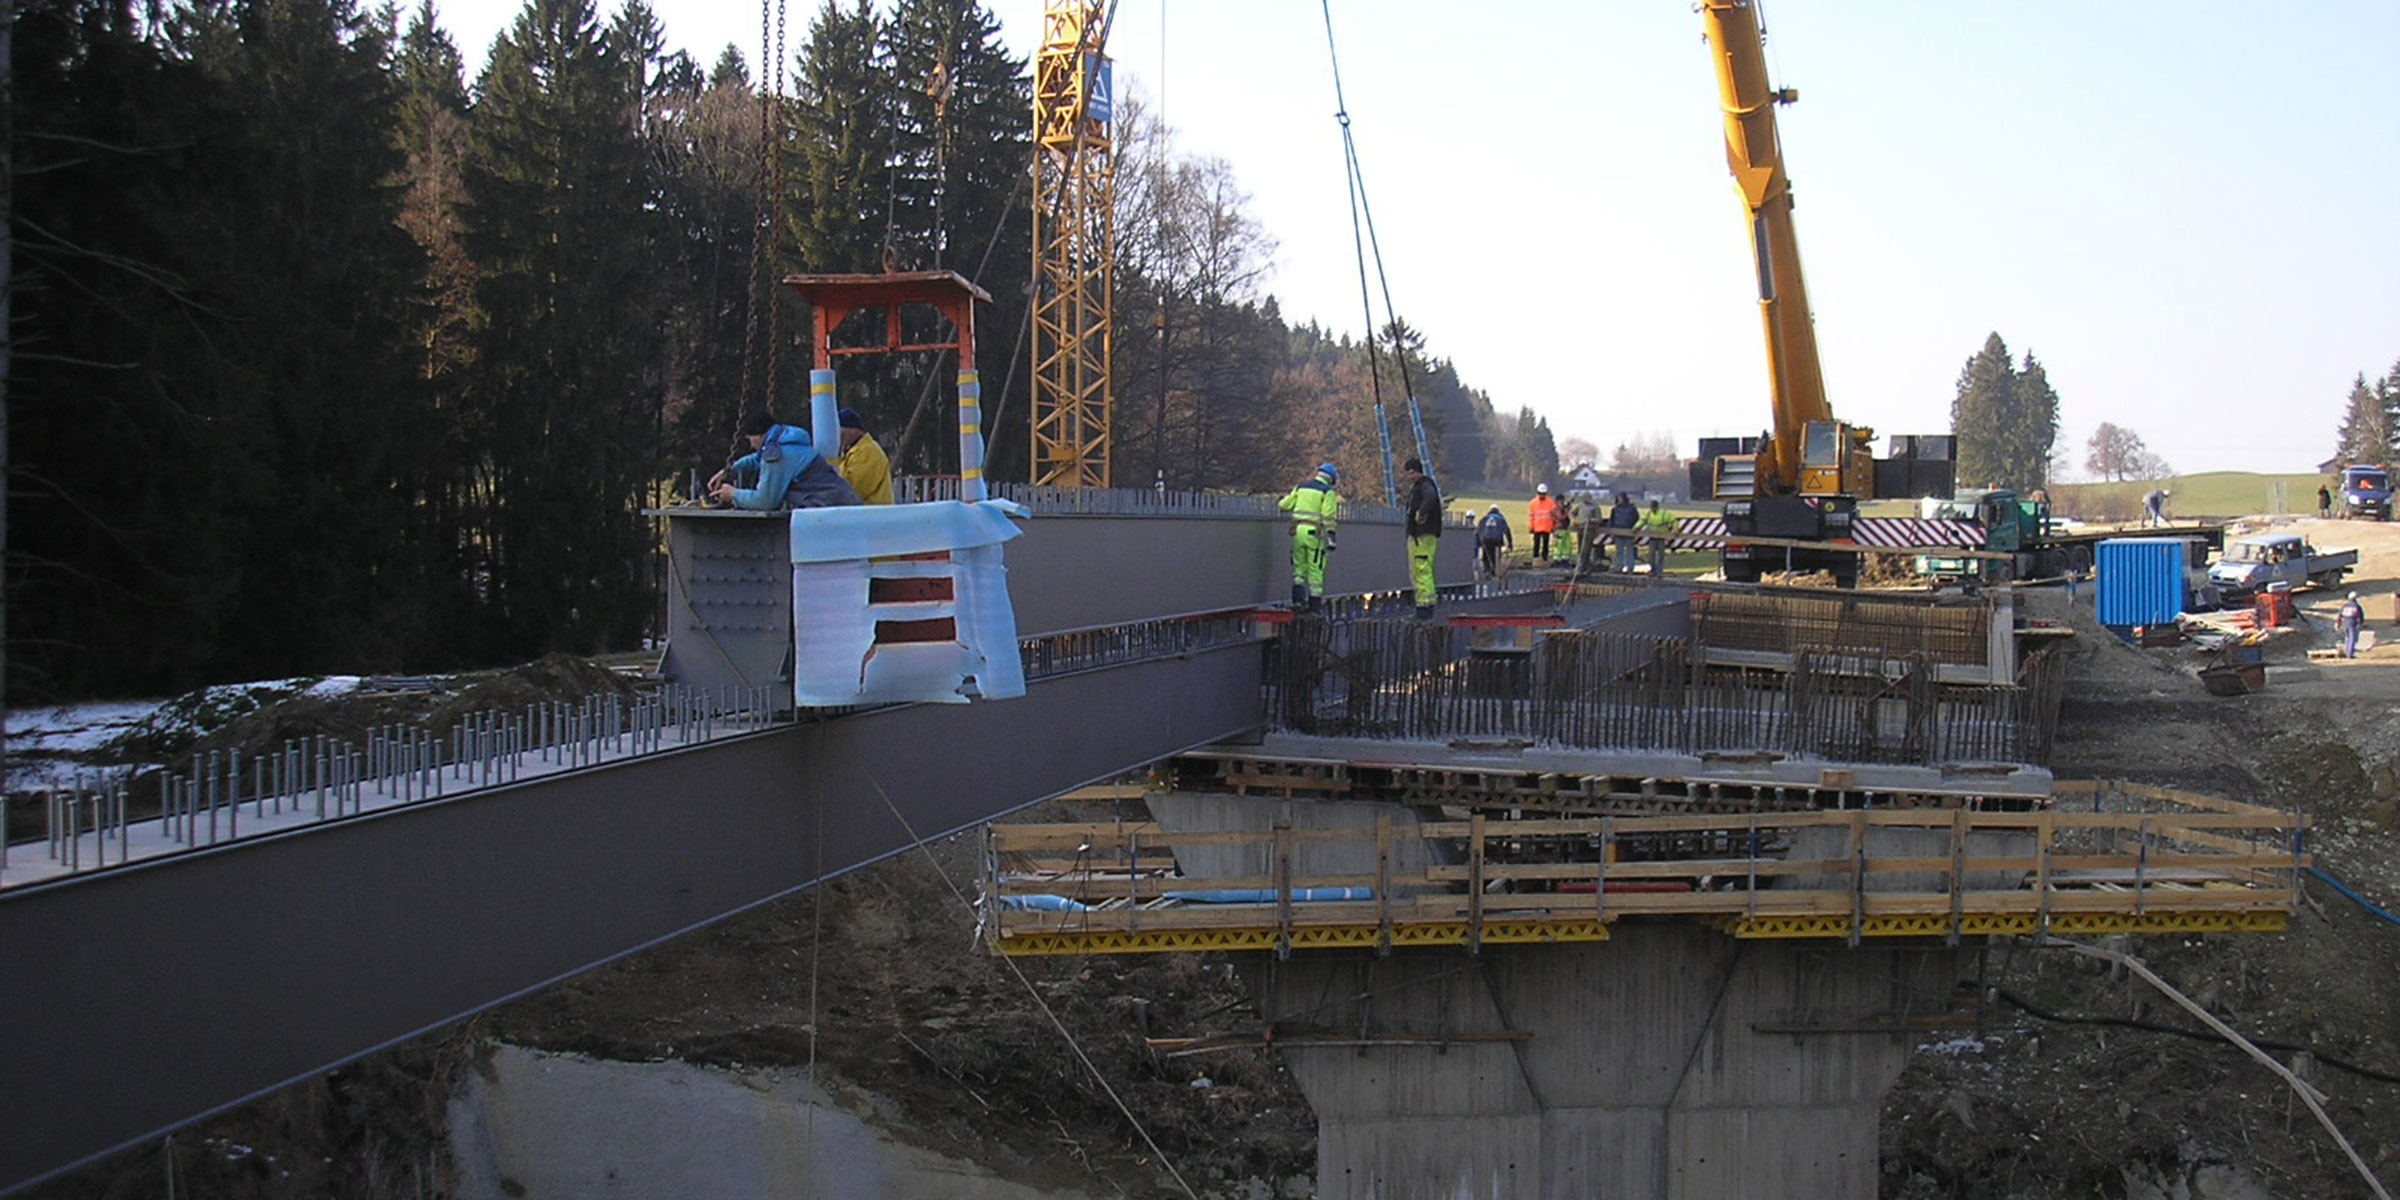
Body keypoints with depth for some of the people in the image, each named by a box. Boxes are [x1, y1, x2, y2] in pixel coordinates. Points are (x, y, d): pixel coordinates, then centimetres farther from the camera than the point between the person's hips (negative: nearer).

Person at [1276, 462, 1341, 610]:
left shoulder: (1301, 488, 12)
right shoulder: (1328, 492, -3)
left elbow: (1285, 505, 16)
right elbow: (1328, 516, -10)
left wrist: (1280, 502, 39)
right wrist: (1330, 537, -10)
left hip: (1298, 530, 4)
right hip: (1315, 533, -4)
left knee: (1300, 566, 14)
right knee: (1315, 569, 3)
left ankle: (1298, 597, 0)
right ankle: (1315, 601, 5)